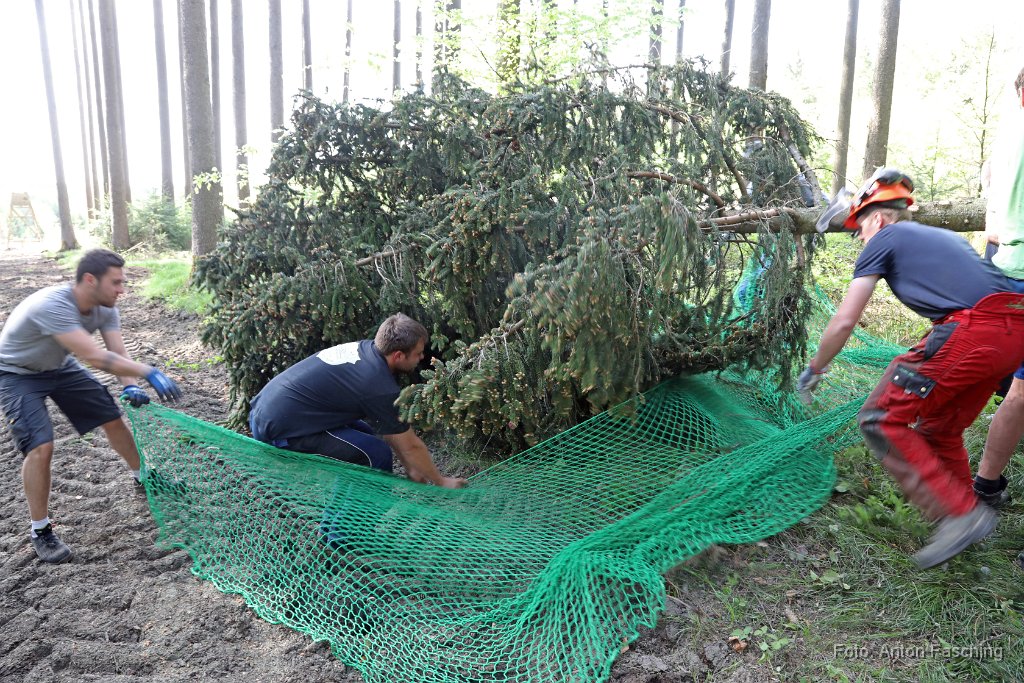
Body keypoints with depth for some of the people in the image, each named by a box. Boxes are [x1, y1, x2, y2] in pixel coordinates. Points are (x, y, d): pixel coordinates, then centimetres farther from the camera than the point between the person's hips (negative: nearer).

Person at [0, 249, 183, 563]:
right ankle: (40, 531, -1)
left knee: (113, 417, 7)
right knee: (41, 446, -19)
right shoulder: (52, 305, -39)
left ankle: (143, 476, 32)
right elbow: (94, 356, -46)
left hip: (59, 367, 7)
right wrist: (149, 373, -47)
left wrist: (129, 385, -37)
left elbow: (118, 354, -17)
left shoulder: (105, 309, -16)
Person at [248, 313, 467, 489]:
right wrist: (441, 481, 6)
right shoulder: (378, 387, -23)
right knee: (377, 455, -11)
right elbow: (412, 446, -10)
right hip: (279, 431, -9)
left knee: (366, 433, 16)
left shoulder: (364, 347, 2)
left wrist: (410, 468, 15)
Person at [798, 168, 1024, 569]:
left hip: (972, 330, -8)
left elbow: (844, 322, 4)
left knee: (883, 421, -2)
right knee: (939, 428, 22)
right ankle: (971, 513, 31)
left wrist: (813, 371, 17)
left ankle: (960, 514, -6)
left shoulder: (884, 239, 9)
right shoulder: (942, 235, 30)